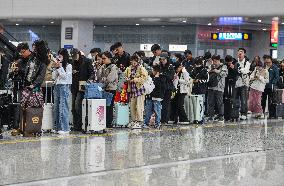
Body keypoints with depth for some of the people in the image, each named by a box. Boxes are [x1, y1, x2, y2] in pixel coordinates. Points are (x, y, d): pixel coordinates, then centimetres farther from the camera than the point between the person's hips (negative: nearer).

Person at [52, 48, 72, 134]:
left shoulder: (68, 66, -4)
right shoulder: (58, 65, 12)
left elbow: (65, 76, -11)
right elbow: (54, 77, 12)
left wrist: (60, 67, -10)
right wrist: (55, 68, 2)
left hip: (64, 87, -7)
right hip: (57, 86, 7)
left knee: (63, 107, -10)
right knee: (56, 107, 8)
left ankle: (64, 128, -10)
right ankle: (57, 127, 14)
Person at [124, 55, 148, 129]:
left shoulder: (141, 68, -6)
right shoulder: (129, 69, 12)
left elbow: (144, 78, -15)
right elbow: (125, 75, 24)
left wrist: (135, 80, -20)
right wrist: (127, 79, 1)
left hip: (139, 89, -6)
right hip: (132, 90, 6)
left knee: (139, 107, -7)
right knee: (132, 106, 10)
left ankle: (139, 122, -3)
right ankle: (133, 121, 21)